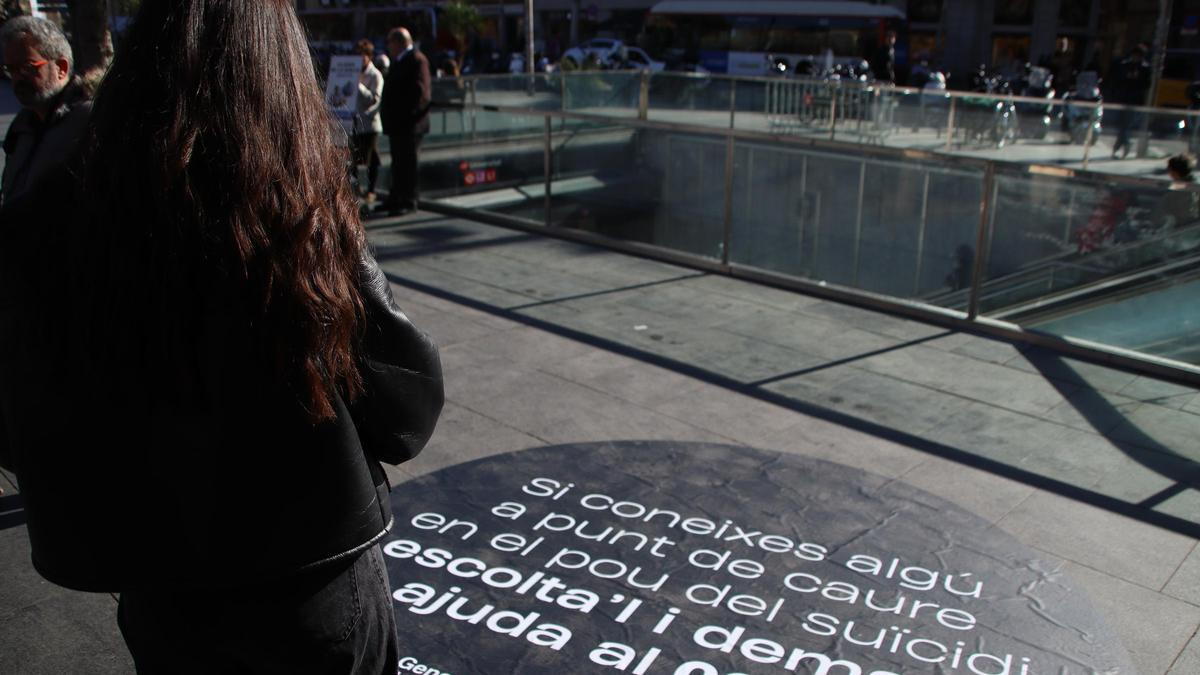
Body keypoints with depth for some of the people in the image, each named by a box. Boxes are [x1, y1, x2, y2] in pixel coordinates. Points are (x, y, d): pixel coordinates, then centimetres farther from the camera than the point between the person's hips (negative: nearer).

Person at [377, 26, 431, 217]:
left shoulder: (417, 60, -12)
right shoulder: (399, 61, 20)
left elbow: (420, 92, -20)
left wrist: (407, 115, -21)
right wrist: (387, 113, 15)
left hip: (409, 123, -10)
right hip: (397, 123, 10)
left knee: (407, 163, -6)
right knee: (398, 162, 15)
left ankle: (408, 201, -1)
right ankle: (396, 199, 23)